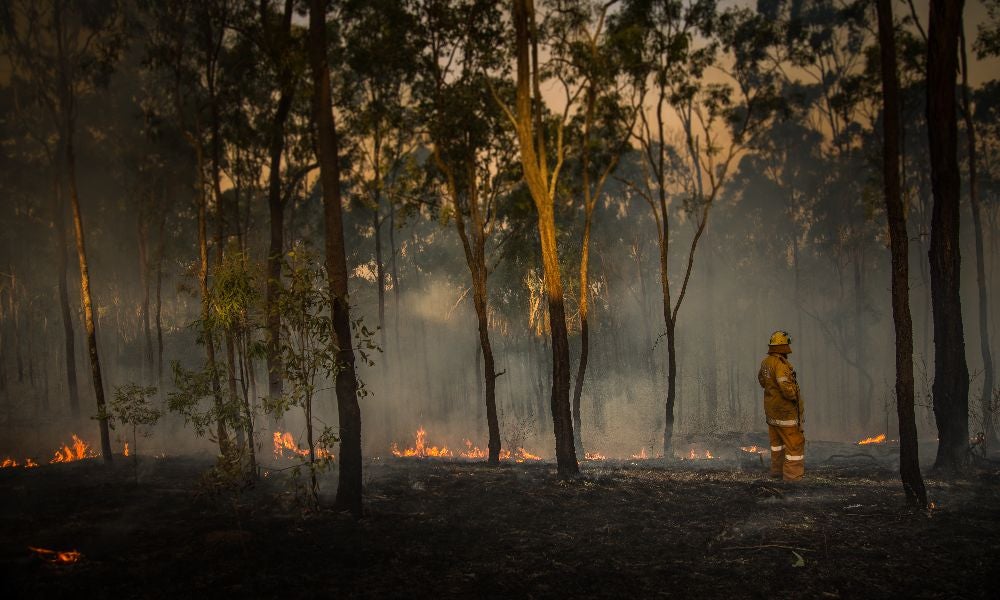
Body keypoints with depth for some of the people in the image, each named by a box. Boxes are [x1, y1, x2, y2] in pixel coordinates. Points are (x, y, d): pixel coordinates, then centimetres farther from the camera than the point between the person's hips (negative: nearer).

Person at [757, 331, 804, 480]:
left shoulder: (766, 362, 3)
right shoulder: (781, 364, -24)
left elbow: (762, 380, 22)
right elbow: (787, 388, -31)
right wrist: (796, 396, -13)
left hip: (771, 406, 9)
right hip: (785, 410, -9)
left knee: (777, 440, 21)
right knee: (795, 442, -3)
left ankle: (777, 470, 31)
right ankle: (793, 475, -4)